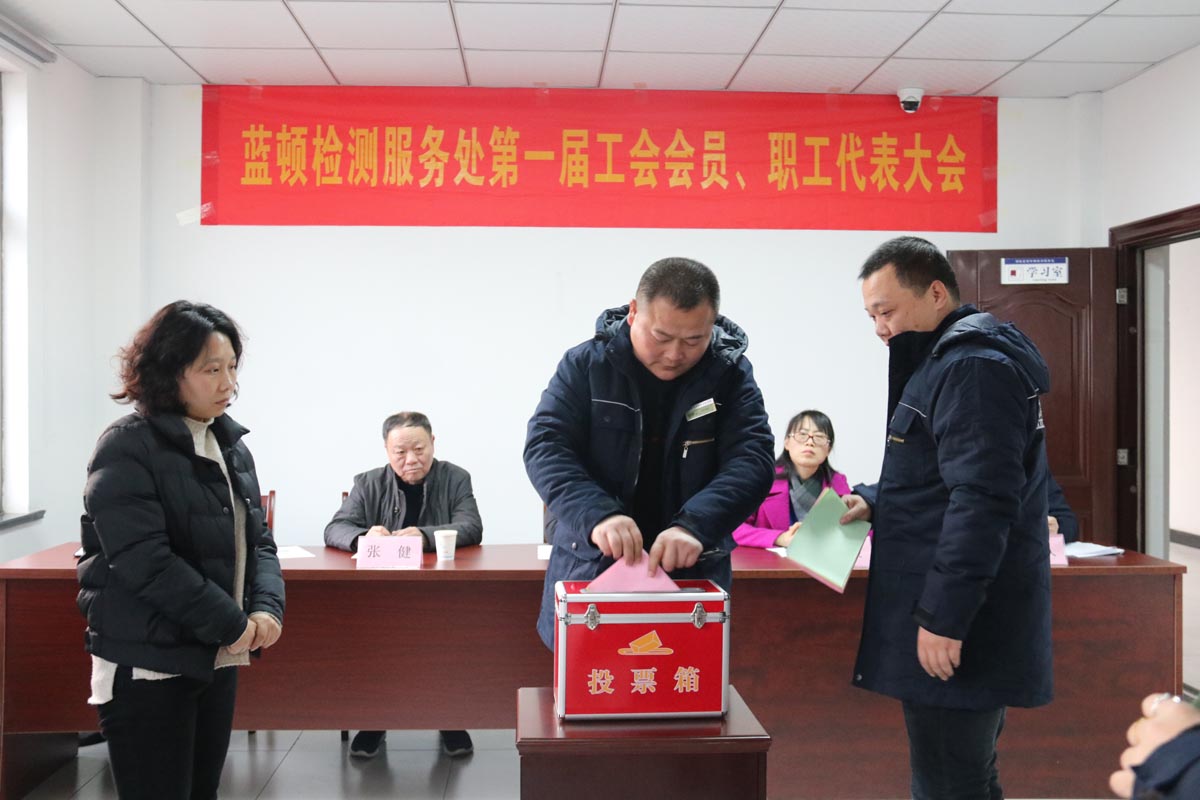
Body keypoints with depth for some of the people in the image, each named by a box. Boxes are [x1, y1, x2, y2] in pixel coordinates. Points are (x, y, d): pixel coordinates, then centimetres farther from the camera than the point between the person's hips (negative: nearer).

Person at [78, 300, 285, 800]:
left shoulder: (231, 445, 9)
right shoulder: (127, 448, -13)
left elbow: (258, 540, 10)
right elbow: (145, 561, -22)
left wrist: (267, 608, -9)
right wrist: (231, 624, -17)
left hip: (217, 660, 7)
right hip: (146, 666, -7)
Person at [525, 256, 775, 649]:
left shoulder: (731, 374, -3)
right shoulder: (585, 365, -5)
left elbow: (751, 459, -13)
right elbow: (545, 446, -12)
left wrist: (695, 525, -32)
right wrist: (597, 514, -31)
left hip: (691, 574, 1)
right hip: (588, 569, 0)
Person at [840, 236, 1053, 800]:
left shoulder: (973, 368, -16)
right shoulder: (948, 360, 17)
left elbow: (982, 500, -24)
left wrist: (943, 616, -24)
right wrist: (874, 500, 8)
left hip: (954, 626, -11)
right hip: (960, 611, 11)